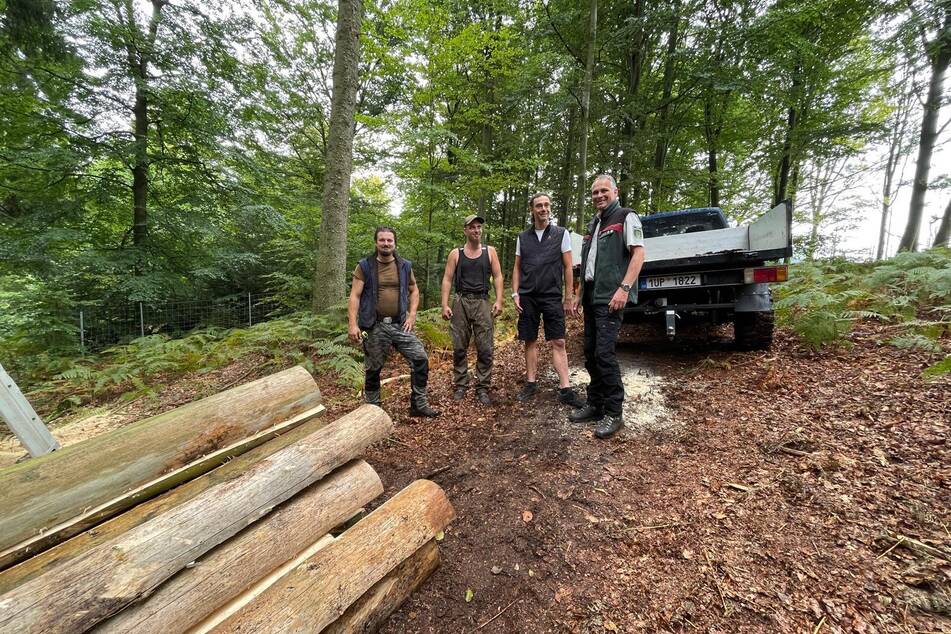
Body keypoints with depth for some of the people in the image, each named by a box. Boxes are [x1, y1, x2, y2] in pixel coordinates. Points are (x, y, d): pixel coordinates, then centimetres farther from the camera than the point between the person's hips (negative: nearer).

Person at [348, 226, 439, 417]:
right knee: (373, 370, 8)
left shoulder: (405, 266, 6)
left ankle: (419, 405, 10)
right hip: (374, 327, -2)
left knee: (421, 359, -4)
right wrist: (353, 324, -15)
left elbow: (414, 290, 16)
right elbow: (355, 296, -5)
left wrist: (412, 314, 2)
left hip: (400, 324, 3)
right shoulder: (364, 266, -2)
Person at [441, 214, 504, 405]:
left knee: (485, 348, -3)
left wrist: (498, 300, -7)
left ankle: (482, 388, 8)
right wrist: (445, 305, -6)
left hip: (482, 302, 0)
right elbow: (447, 279, 4)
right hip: (461, 302, 0)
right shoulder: (455, 254, 8)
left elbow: (497, 277, 5)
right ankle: (460, 386, 17)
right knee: (459, 348, 4)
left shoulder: (490, 252, 10)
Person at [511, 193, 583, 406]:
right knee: (530, 341, 7)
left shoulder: (561, 234, 4)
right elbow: (517, 268, 12)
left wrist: (569, 297, -2)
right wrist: (515, 294, 2)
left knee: (558, 342, -5)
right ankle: (531, 383, 18)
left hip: (552, 296, -2)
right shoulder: (523, 237, 10)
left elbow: (567, 267, 2)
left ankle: (565, 389, 0)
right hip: (528, 297, 2)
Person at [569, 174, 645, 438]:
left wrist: (624, 288, -22)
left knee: (604, 352, -12)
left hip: (610, 298, -8)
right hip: (591, 297, 8)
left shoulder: (626, 217, 0)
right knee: (590, 353, 9)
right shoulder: (593, 224, 22)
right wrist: (580, 293, 19)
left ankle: (613, 414, 0)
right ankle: (595, 404, 21)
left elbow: (638, 253, -12)